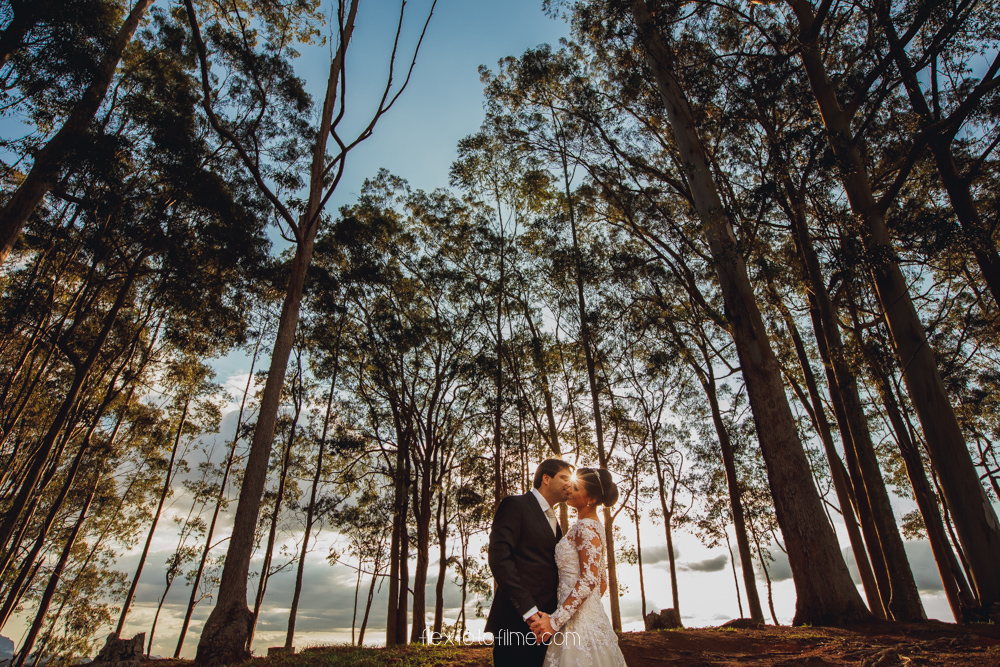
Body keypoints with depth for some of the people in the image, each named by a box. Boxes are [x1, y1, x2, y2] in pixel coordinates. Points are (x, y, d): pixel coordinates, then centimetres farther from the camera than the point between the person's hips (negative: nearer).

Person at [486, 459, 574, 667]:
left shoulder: (553, 522, 21)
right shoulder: (514, 505, -6)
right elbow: (499, 558, -16)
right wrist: (529, 610, -19)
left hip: (542, 622, 8)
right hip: (516, 622, -7)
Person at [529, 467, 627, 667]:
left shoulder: (586, 526, -15)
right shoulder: (595, 526, 13)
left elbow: (589, 579, -24)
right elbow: (603, 583, 18)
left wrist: (555, 620, -24)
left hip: (579, 620, -9)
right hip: (594, 617, 9)